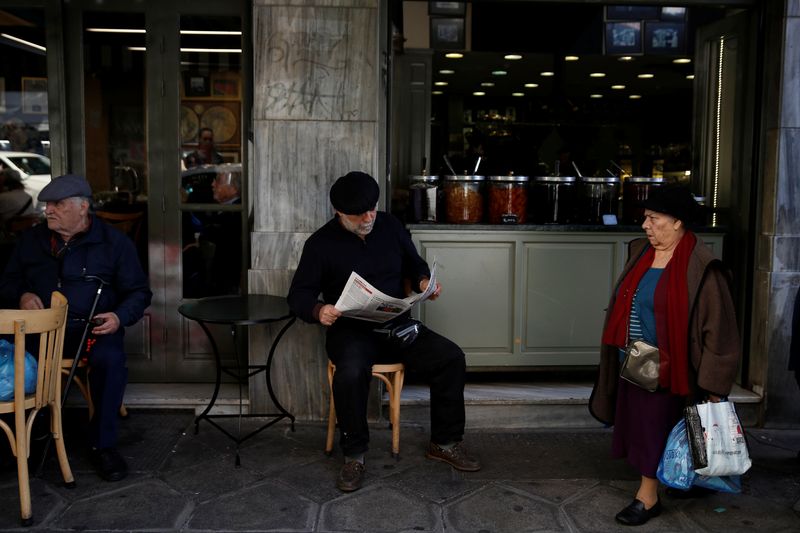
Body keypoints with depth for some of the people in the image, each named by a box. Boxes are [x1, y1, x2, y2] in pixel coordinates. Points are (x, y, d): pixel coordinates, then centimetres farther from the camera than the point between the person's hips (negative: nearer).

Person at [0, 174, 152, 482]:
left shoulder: (114, 242, 6)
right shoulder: (31, 240, 16)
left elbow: (138, 292, 7)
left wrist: (120, 317, -13)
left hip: (90, 327, -3)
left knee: (110, 359, -35)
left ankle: (103, 445, -16)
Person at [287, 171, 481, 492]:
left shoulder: (390, 226, 8)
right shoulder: (321, 243, -2)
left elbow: (414, 264, 20)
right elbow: (298, 294, -1)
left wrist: (424, 281, -4)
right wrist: (318, 311, -24)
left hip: (397, 325, 4)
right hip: (350, 331, -3)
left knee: (452, 358, -16)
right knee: (351, 373, -36)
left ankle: (445, 443, 2)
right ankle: (354, 456, -13)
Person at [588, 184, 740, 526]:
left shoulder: (699, 267, -16)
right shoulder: (640, 253, 5)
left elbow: (717, 326, -15)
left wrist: (712, 384, -15)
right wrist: (622, 354, 17)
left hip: (666, 367, -7)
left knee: (655, 427, 2)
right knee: (637, 423, 15)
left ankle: (647, 497, 16)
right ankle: (649, 493, 33)